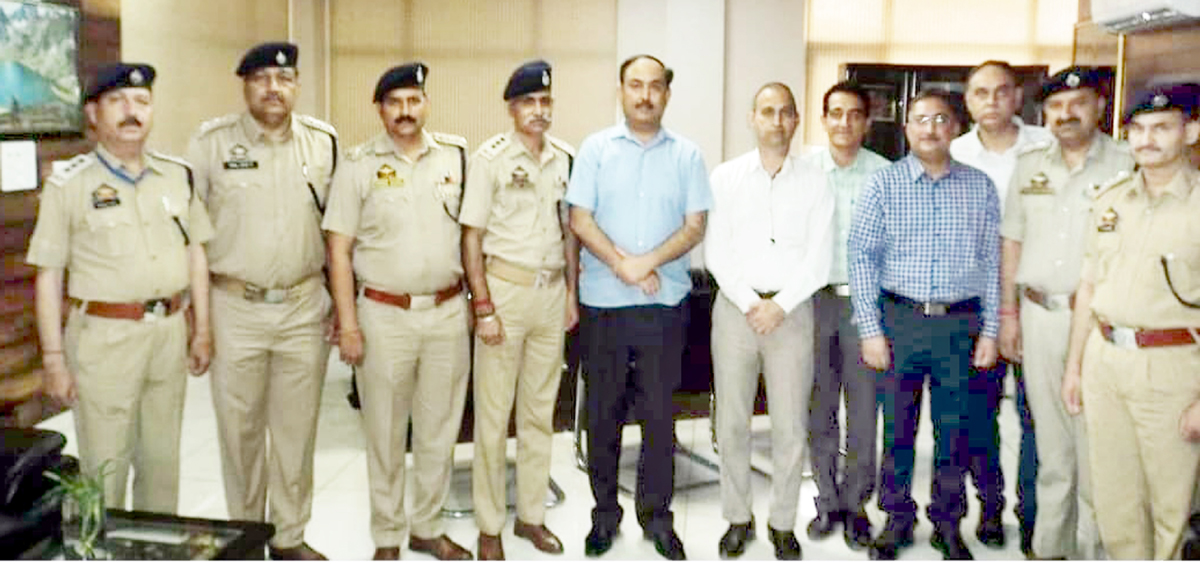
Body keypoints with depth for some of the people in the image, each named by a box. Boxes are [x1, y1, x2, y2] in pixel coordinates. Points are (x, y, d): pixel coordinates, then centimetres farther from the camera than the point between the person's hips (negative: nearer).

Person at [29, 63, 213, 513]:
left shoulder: (177, 176, 8)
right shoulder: (69, 185, -4)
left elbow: (196, 253, 14)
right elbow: (49, 277, -4)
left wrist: (202, 329, 11)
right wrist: (54, 359, -7)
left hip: (170, 330, 4)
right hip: (103, 337, -4)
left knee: (163, 460, 14)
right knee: (104, 467, 2)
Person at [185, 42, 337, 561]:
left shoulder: (323, 143, 5)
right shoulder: (210, 143, -3)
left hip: (304, 307, 2)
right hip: (235, 308, -2)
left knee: (296, 428, 10)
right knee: (239, 428, 8)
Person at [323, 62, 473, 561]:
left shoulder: (455, 157, 6)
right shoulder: (359, 165, -2)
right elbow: (339, 248, -3)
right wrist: (347, 324, -8)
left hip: (447, 311, 3)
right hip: (385, 315, -2)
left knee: (440, 428, 11)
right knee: (385, 432, 7)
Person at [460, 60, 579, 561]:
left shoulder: (564, 158, 8)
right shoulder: (490, 158, -6)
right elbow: (472, 237, -8)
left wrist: (571, 293, 10)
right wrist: (483, 308, -12)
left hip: (552, 291, 5)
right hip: (505, 288, -5)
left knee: (541, 411, 12)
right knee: (493, 415, 1)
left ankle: (531, 514, 26)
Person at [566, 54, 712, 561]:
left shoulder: (687, 155, 6)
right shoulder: (596, 149, 4)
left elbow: (695, 225, 0)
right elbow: (580, 219, -2)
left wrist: (648, 261, -14)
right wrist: (622, 264, -14)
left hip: (665, 301, 0)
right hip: (602, 302, 0)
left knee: (659, 413, 7)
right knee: (603, 411, 7)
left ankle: (657, 515, 21)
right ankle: (604, 514, 21)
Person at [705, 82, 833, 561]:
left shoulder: (814, 183, 5)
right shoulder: (726, 177, 5)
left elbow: (819, 260, 0)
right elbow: (716, 252, 0)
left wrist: (779, 306, -11)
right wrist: (750, 304, -10)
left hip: (791, 310, 0)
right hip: (735, 307, 0)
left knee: (790, 426, 2)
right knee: (732, 422, 4)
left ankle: (783, 522, 17)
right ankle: (737, 518, 19)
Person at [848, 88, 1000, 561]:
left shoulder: (980, 187, 6)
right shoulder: (884, 184, 2)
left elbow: (992, 262, 8)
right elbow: (862, 258, -1)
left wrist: (989, 330, 3)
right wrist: (871, 330, -6)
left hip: (961, 323, 1)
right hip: (899, 320, -1)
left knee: (954, 429, 8)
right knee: (897, 425, 6)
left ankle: (948, 524, 24)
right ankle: (897, 518, 23)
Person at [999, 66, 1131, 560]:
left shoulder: (1125, 165, -3)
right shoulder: (1030, 164, 10)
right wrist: (1009, 311, 11)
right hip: (1040, 314, 4)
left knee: (1095, 443, -1)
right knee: (1052, 440, 12)